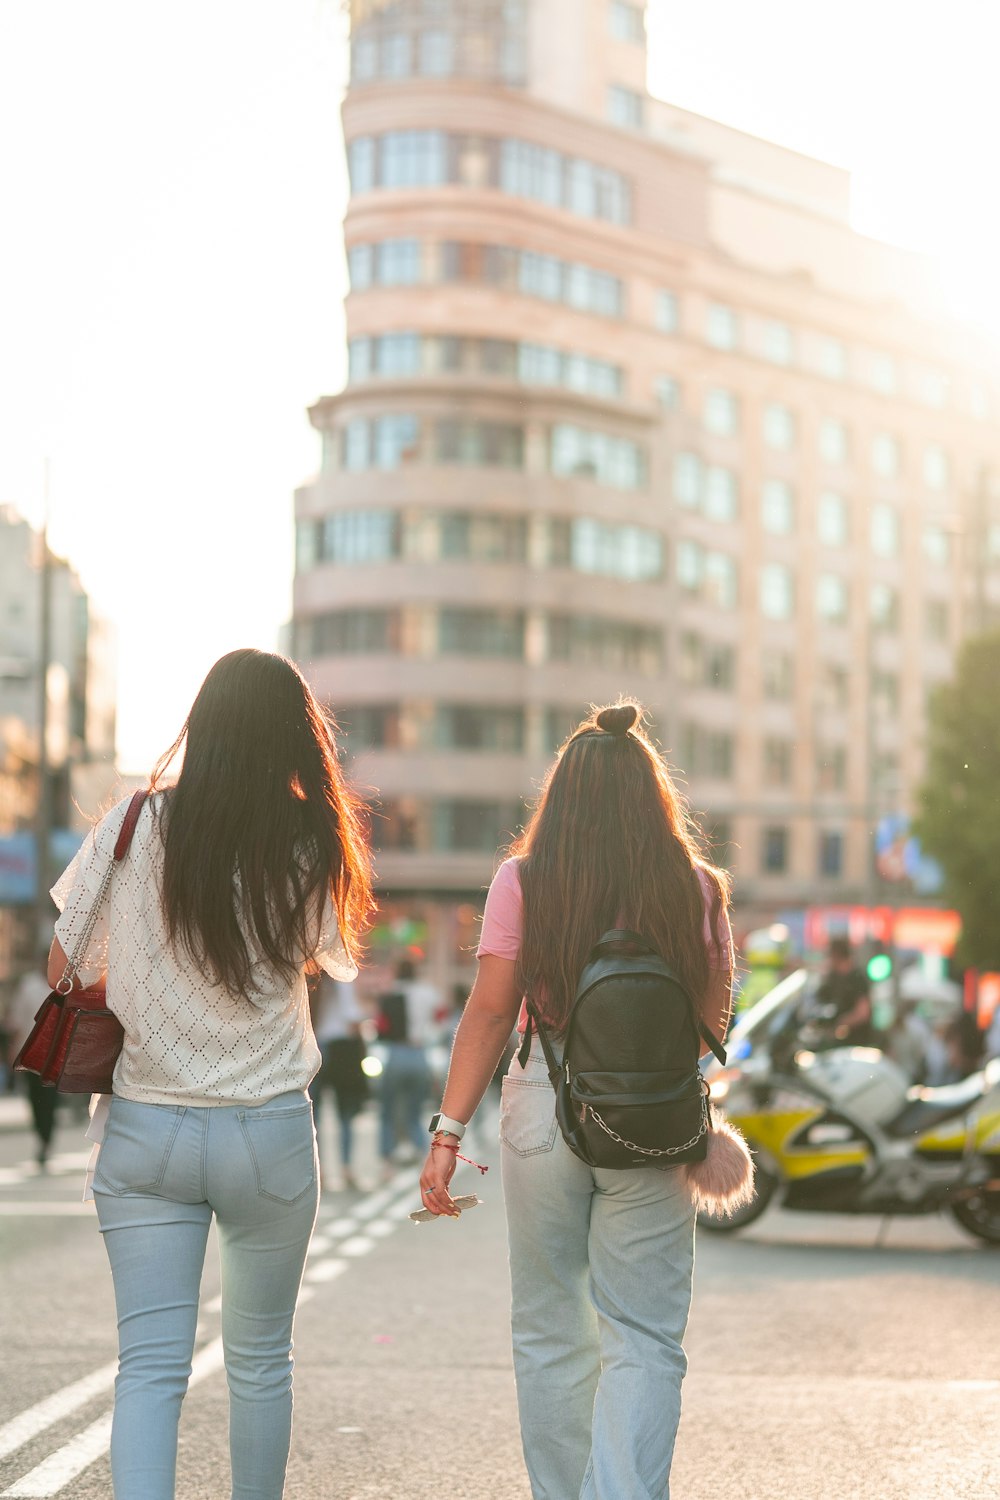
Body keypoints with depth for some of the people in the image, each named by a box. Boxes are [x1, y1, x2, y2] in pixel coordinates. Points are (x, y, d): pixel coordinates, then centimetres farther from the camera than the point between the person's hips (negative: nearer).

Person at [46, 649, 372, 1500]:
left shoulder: (137, 825, -8)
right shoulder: (308, 850, -8)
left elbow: (66, 969, -3)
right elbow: (339, 958, 8)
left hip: (145, 1132, 0)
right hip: (270, 1134, 0)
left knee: (150, 1367, 0)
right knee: (261, 1359, 18)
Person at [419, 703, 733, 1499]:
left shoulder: (522, 882, -3)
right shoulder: (698, 889, 0)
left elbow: (489, 1012, -6)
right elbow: (712, 1021, 8)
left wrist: (448, 1133, -3)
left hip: (544, 1110, 0)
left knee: (550, 1332, 15)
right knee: (644, 1341, 4)